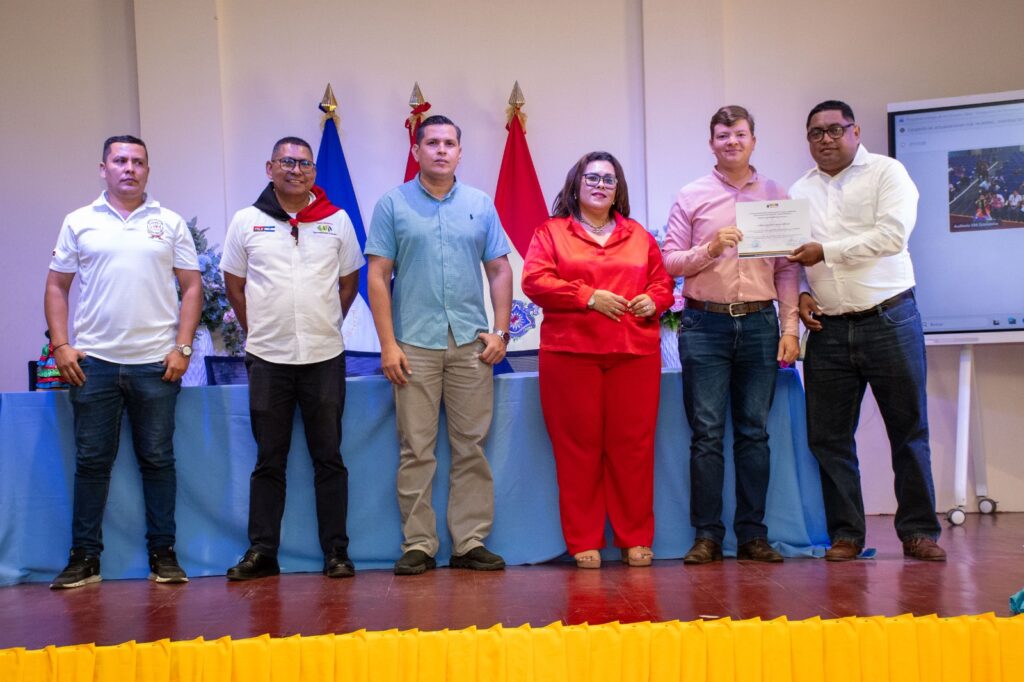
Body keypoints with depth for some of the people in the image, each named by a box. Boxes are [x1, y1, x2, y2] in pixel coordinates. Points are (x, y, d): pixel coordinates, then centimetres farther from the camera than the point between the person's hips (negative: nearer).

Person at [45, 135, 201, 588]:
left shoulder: (170, 224, 7)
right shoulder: (79, 223, 8)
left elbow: (192, 287, 6)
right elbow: (57, 286, 10)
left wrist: (182, 347, -3)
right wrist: (60, 345, -1)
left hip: (156, 363, 0)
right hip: (93, 362, 0)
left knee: (158, 460, 5)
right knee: (91, 461, 5)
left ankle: (163, 554, 14)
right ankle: (84, 557, 14)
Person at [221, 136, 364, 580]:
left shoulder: (336, 220, 5)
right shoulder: (246, 222, 4)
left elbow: (349, 281, 14)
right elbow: (234, 285, 11)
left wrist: (324, 326, 10)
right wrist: (259, 331, 8)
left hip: (325, 357, 0)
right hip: (267, 358, 0)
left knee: (329, 457, 5)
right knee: (269, 460, 6)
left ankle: (336, 552, 11)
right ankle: (261, 552, 13)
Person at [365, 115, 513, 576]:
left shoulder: (480, 205, 11)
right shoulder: (393, 205, 4)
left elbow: (499, 270, 12)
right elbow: (378, 276, 0)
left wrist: (500, 330, 1)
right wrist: (388, 343, -7)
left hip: (471, 345, 2)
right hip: (414, 344, -2)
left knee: (471, 447, 5)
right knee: (416, 450, 1)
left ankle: (471, 542, 13)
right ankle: (418, 545, 9)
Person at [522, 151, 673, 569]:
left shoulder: (639, 237, 20)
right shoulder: (551, 232, 9)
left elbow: (663, 283, 19)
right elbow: (534, 281, -4)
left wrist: (654, 300, -4)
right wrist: (588, 296, -12)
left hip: (636, 354, 3)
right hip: (571, 354, -2)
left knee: (633, 446, 2)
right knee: (577, 447, -1)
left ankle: (636, 539, 12)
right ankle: (584, 543, 8)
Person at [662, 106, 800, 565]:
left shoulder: (777, 197, 11)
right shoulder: (691, 197, 8)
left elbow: (788, 269, 8)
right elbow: (670, 261, 3)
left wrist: (790, 328, 1)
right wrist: (711, 248, -13)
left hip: (759, 323, 1)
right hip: (705, 324, -1)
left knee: (754, 432, 4)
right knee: (707, 433, -1)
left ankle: (752, 535, 10)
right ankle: (707, 535, 4)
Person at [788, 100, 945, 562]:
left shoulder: (887, 173, 0)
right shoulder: (800, 191, 14)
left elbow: (892, 236, -14)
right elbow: (788, 257, 16)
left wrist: (825, 251, -14)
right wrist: (800, 294, -2)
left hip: (889, 320, -4)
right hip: (829, 329, 4)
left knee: (908, 431, 2)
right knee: (828, 436, 3)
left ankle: (918, 531, 12)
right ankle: (845, 534, 13)